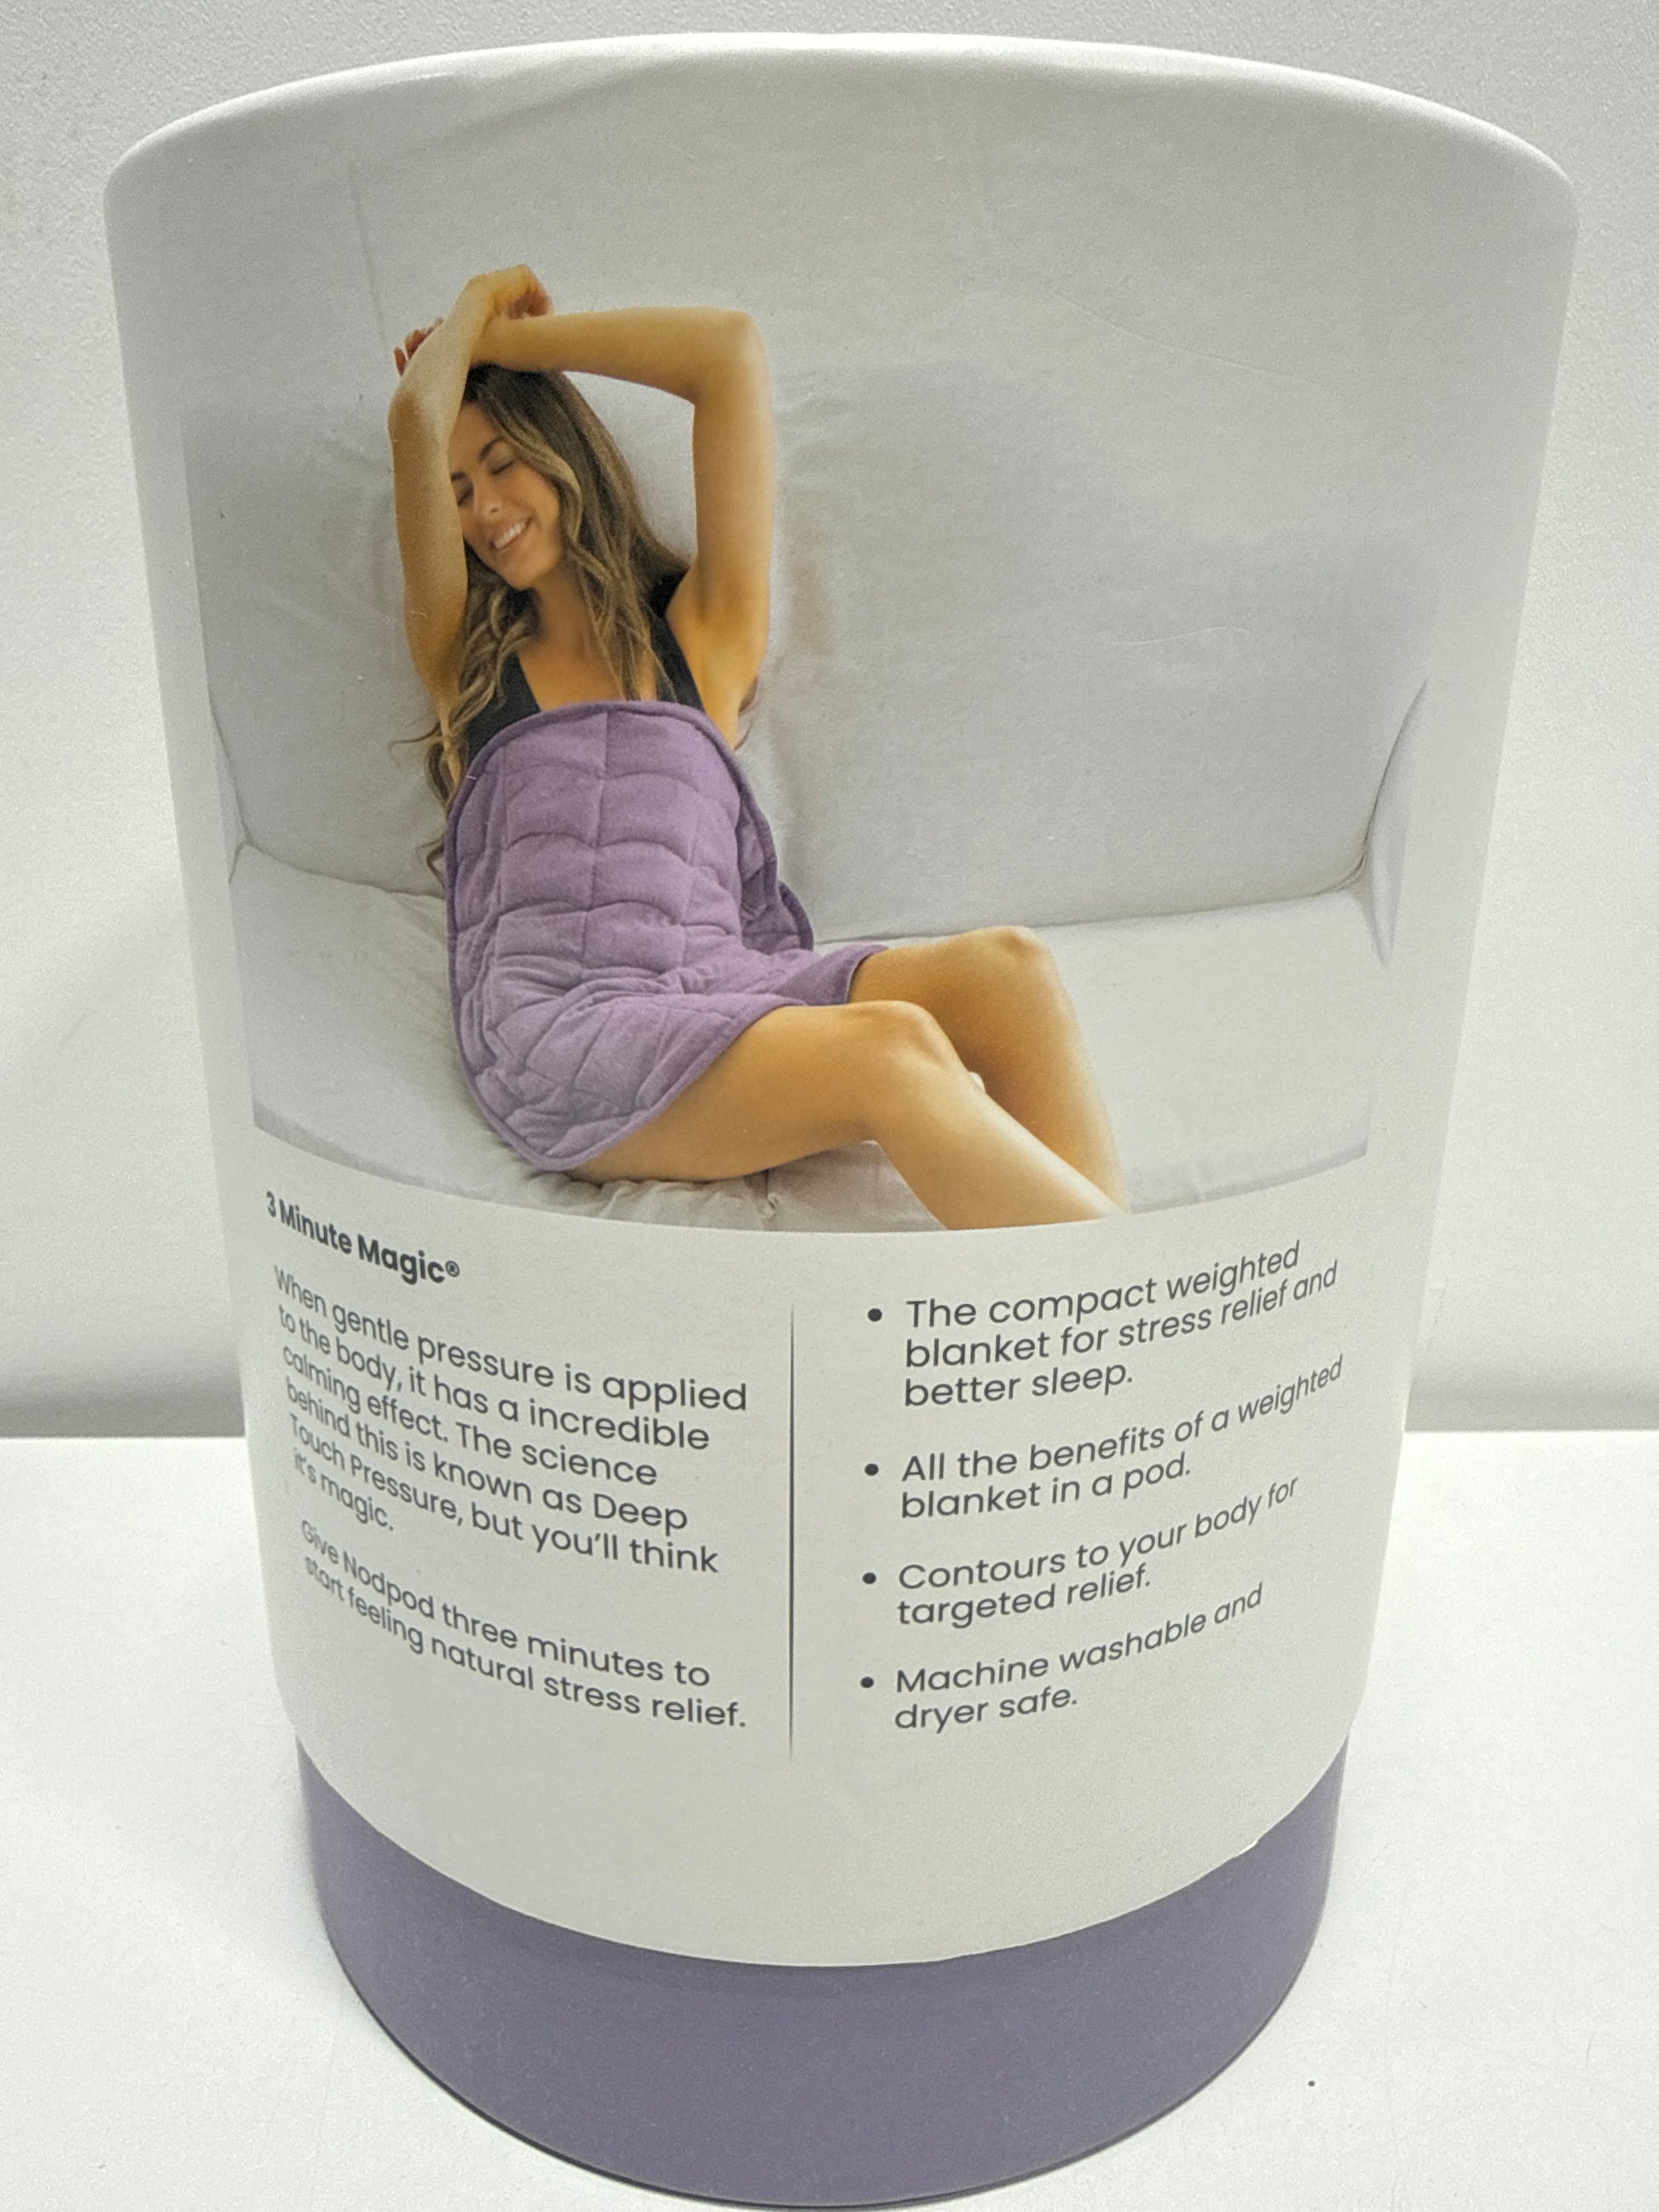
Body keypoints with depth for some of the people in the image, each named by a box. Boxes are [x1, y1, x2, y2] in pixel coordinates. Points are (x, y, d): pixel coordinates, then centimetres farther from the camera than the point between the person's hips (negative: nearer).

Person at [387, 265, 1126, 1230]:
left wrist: (507, 337, 25)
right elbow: (416, 416, 10)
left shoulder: (702, 633, 21)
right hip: (561, 1018, -2)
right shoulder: (465, 659, 21)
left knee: (1005, 965, -26)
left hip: (723, 980, 3)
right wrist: (478, 303, 30)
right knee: (892, 1048, -31)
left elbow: (734, 347, 17)